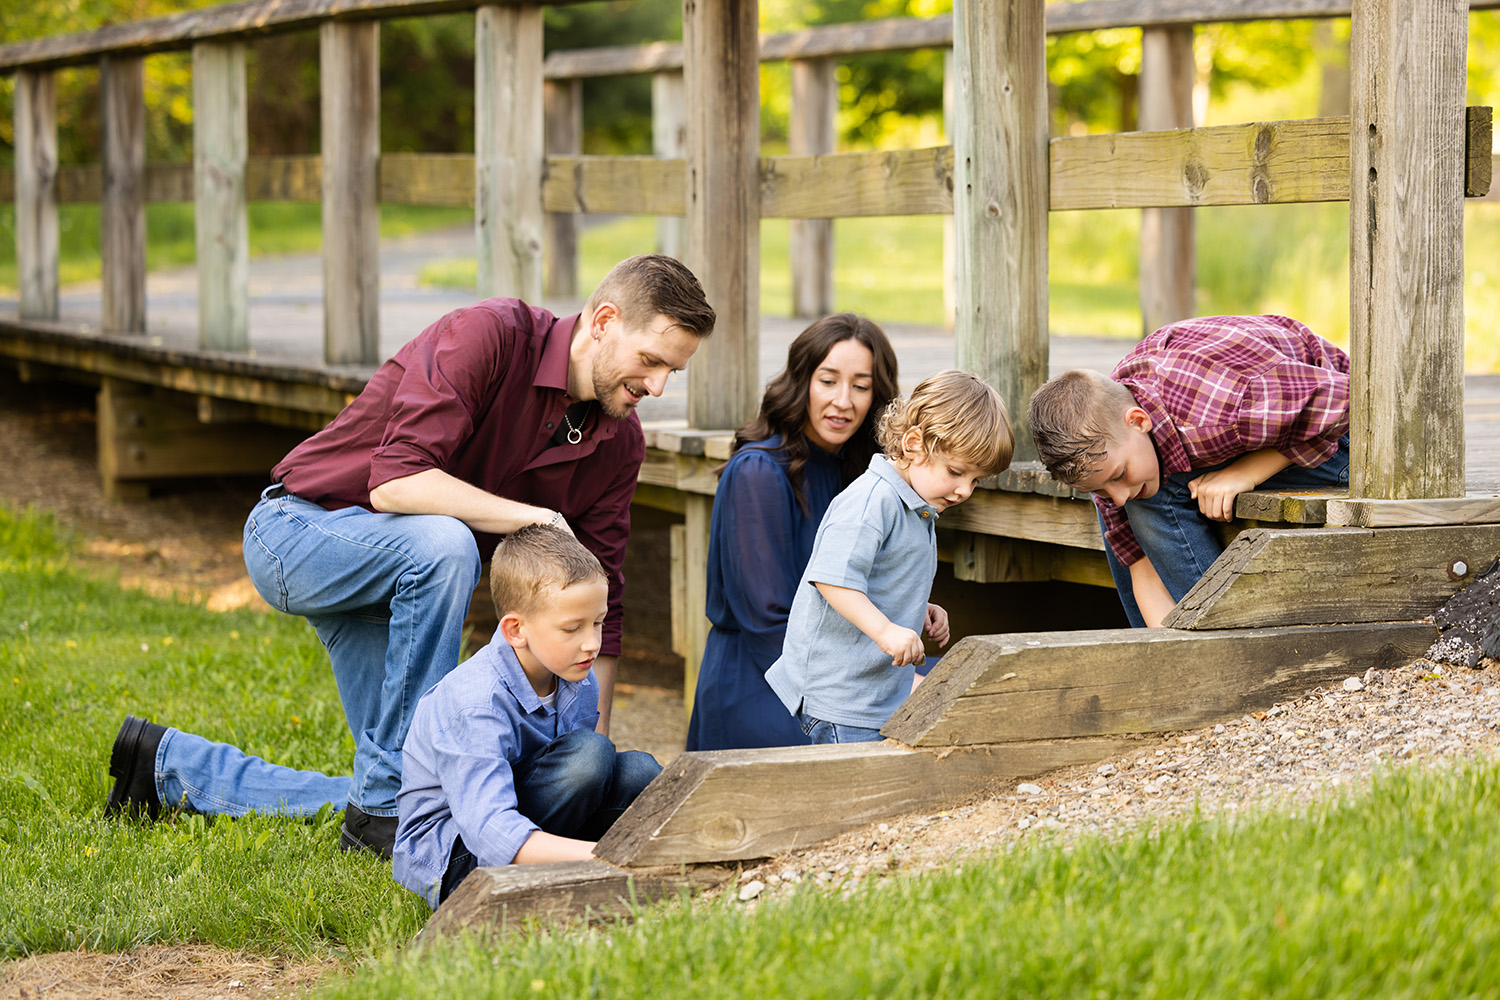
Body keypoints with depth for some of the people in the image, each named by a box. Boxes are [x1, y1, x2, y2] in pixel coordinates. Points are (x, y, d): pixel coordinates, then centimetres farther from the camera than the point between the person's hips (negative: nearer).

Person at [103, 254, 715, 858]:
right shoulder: (487, 336, -25)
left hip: (386, 584, 8)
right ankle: (384, 804, -27)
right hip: (297, 531, -8)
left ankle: (170, 766, 25)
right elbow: (394, 483, -35)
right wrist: (532, 517, -36)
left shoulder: (618, 441, -4)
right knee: (443, 544, -38)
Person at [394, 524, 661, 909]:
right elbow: (490, 831, -37)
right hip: (449, 858, -8)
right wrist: (600, 855, -46)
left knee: (638, 772, -17)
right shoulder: (474, 703, -27)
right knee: (589, 753, -27)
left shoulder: (580, 685, -1)